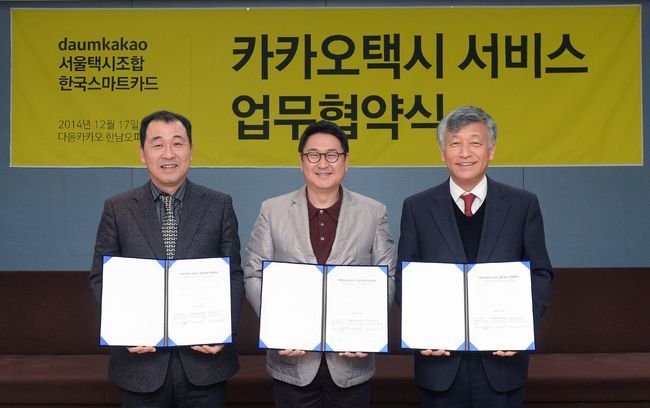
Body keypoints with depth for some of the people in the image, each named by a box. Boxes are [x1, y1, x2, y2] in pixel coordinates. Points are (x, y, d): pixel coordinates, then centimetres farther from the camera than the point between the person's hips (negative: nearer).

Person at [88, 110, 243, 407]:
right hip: (141, 357, 0)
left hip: (204, 357, 0)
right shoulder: (117, 209, 3)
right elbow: (100, 277, 4)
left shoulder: (219, 205, 3)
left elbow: (233, 275, 3)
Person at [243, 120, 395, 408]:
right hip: (292, 360, 0)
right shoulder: (272, 211, 2)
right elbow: (254, 275, 2)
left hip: (351, 361, 0)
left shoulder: (374, 213, 2)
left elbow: (387, 277, 2)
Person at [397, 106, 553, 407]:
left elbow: (540, 275, 3)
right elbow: (405, 278, 3)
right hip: (440, 361, 0)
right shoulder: (417, 208, 3)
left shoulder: (523, 205, 3)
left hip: (502, 360, 0)